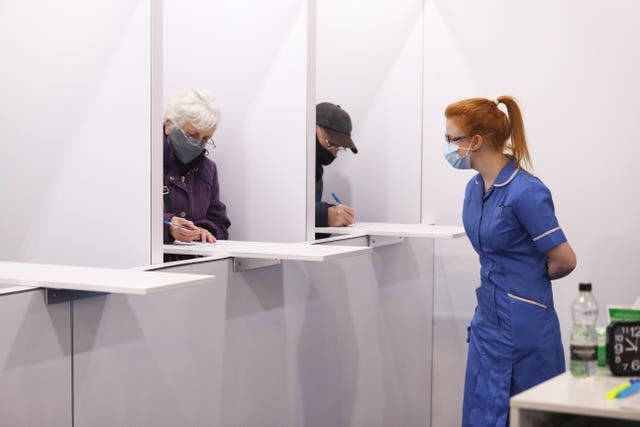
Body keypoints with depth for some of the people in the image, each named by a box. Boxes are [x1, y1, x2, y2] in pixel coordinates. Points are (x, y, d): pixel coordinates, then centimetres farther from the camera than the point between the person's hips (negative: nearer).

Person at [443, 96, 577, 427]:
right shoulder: (475, 188, 6)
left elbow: (564, 261, -15)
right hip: (488, 318, 8)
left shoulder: (526, 192, -19)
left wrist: (530, 277, 3)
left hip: (524, 324, -8)